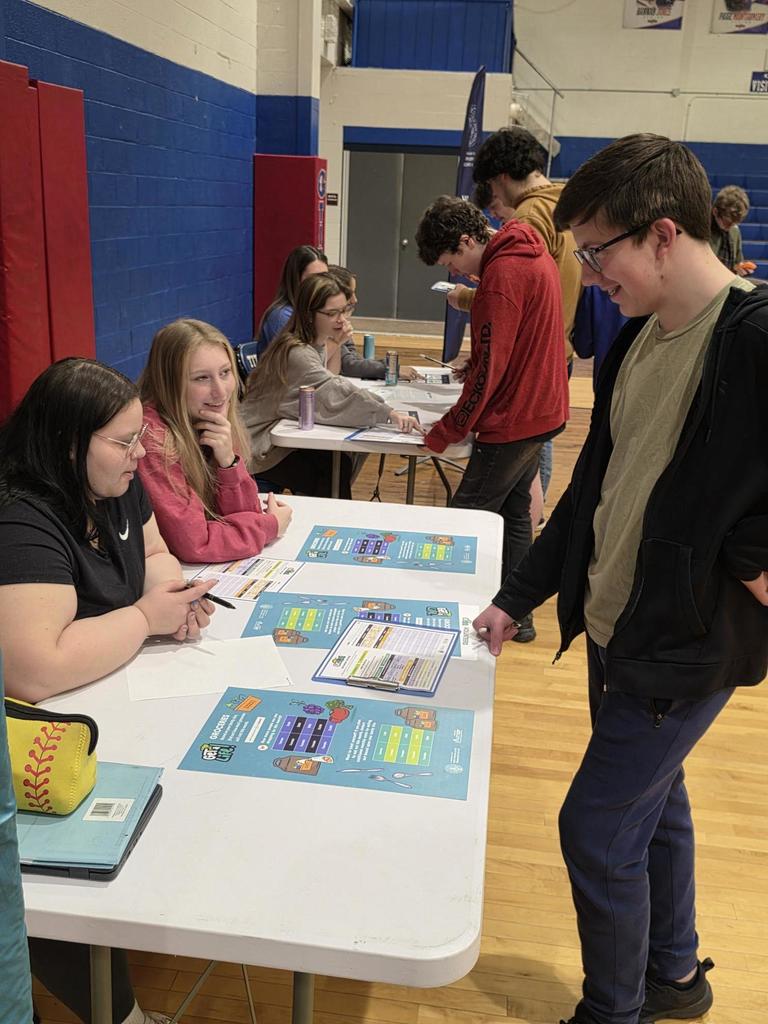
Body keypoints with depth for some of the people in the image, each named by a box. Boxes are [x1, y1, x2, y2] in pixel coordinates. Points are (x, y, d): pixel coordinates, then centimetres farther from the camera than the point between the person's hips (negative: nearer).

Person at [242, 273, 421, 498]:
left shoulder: (316, 342, 7)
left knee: (340, 463, -9)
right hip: (262, 447, -8)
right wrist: (390, 414, -46)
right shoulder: (297, 353, -27)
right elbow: (337, 395, -38)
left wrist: (335, 344, -4)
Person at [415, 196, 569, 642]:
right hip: (542, 411, 10)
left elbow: (488, 372, -20)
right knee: (514, 514, 17)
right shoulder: (533, 253, 10)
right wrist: (471, 363, 8)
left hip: (513, 423, -10)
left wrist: (445, 433, -13)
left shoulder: (501, 275, -20)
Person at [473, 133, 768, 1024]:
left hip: (688, 643, -8)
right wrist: (517, 598, 11)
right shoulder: (637, 340, 4)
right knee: (650, 801, 21)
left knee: (597, 829, 2)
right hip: (613, 624, 8)